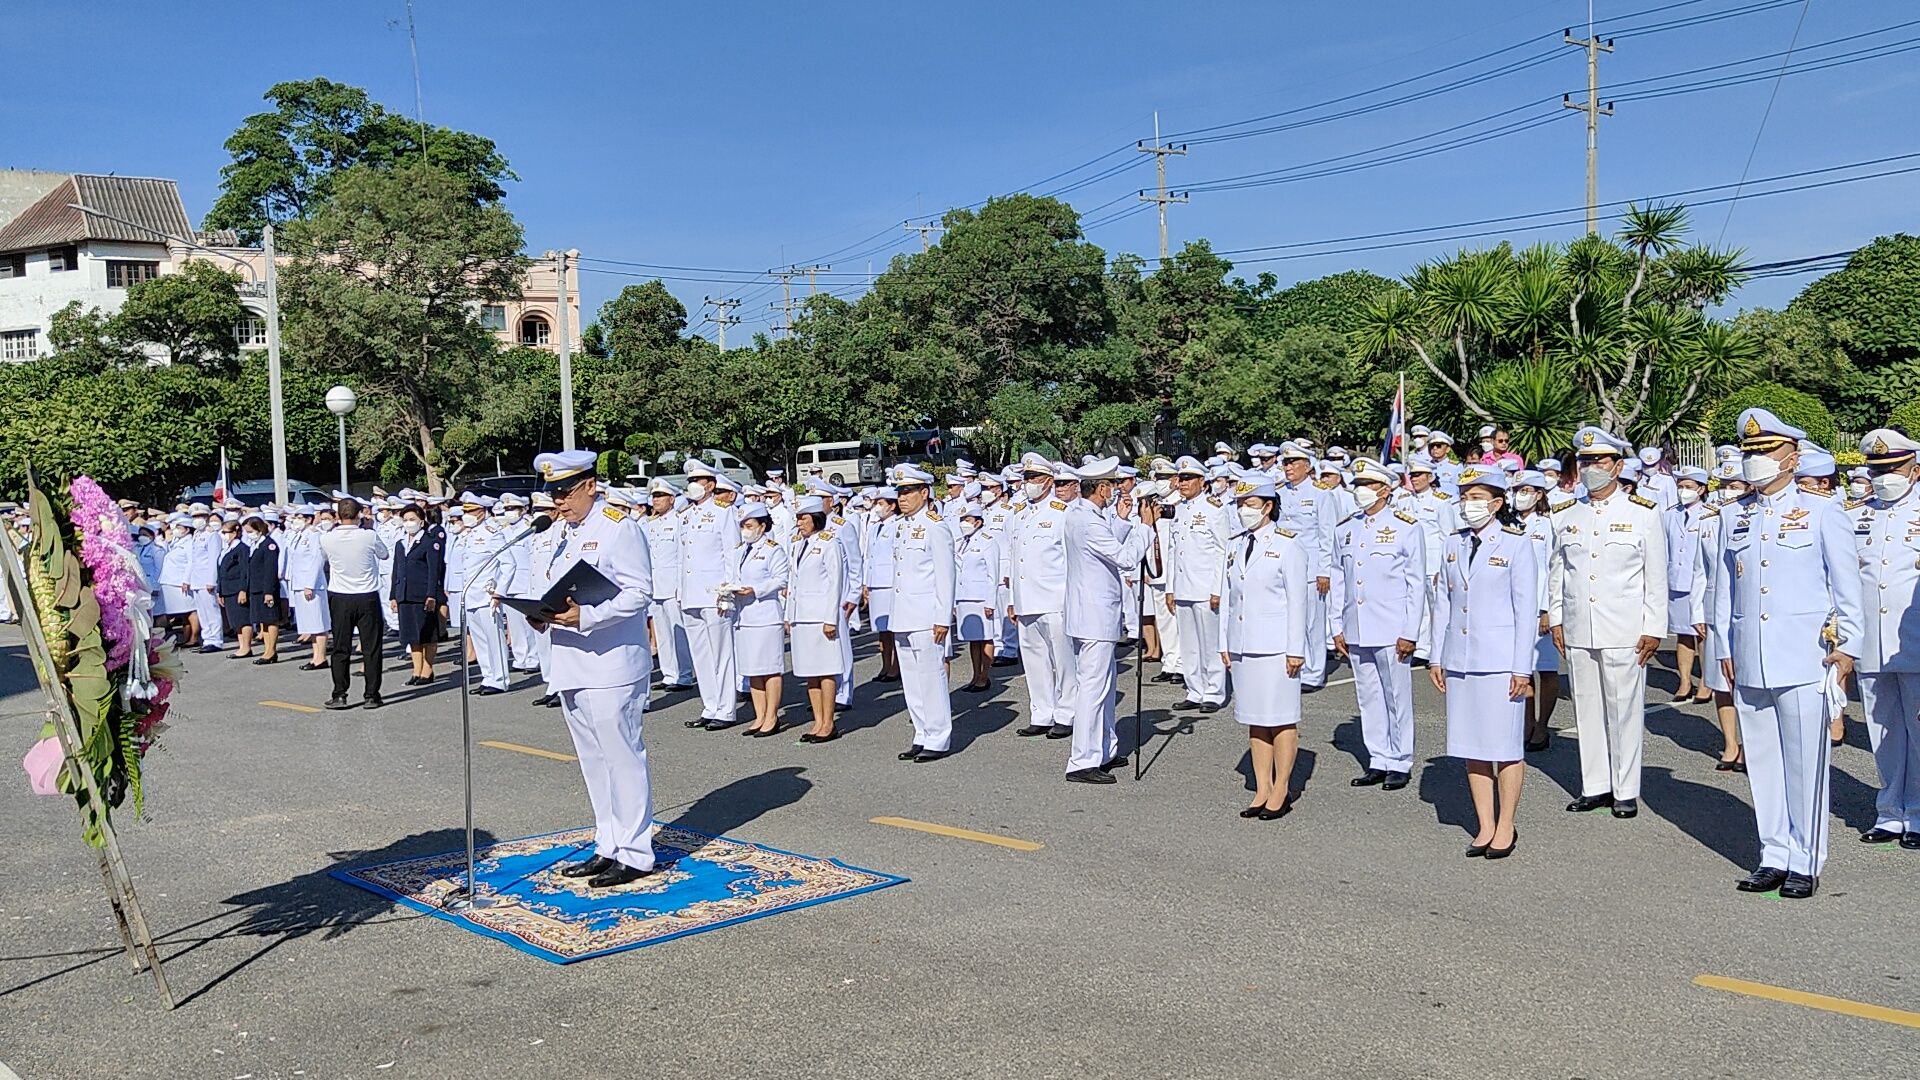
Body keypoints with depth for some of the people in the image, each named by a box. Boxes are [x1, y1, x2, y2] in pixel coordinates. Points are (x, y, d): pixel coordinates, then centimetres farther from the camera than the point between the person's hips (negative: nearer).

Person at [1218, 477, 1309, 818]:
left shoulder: (1288, 544, -6)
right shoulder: (1234, 546, 12)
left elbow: (1298, 599, -8)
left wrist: (1295, 649, -11)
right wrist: (1224, 643, 12)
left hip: (1276, 647, -6)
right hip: (1242, 646, 6)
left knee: (1282, 718, 0)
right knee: (1254, 718, 10)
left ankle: (1281, 791, 10)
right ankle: (1262, 790, 18)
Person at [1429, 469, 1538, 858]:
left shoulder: (1517, 542, -5)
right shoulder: (1454, 544, 10)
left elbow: (1526, 608, -6)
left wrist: (1522, 666, -9)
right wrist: (1437, 657, 10)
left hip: (1500, 660, -5)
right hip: (1459, 660, 5)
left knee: (1505, 745, 2)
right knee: (1470, 745, 8)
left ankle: (1505, 827, 15)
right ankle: (1485, 826, 19)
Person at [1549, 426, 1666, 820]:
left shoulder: (1644, 513, 0)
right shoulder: (1565, 517, 10)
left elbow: (1656, 577, 0)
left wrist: (1653, 628, -4)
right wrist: (1556, 619, 9)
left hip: (1624, 634, -4)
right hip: (1577, 632, 4)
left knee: (1625, 710, 2)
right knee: (1587, 710, 9)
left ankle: (1626, 790, 13)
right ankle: (1595, 786, 20)